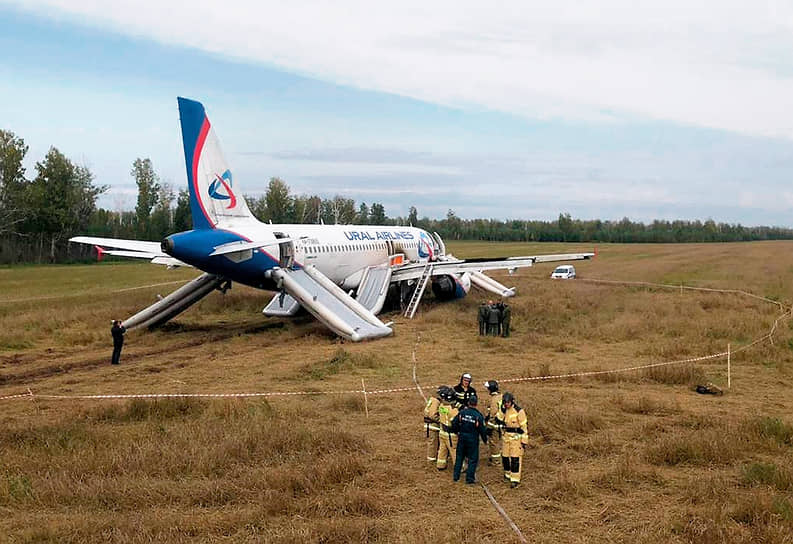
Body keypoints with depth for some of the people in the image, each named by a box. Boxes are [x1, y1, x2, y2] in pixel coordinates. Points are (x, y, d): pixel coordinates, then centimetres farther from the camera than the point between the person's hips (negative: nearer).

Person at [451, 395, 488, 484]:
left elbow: (454, 423, -2)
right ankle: (470, 478, 7)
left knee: (459, 457, 17)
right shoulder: (478, 416, -15)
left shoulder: (462, 412, -7)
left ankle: (456, 476, 23)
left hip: (462, 438, 3)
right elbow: (482, 430, -10)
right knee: (473, 459, 8)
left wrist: (457, 432, 17)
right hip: (472, 440, -3)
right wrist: (485, 440, 6)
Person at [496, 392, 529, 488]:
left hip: (516, 437, -7)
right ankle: (508, 474, 33)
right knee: (505, 456, 13)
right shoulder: (503, 410, 6)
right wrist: (502, 412, -9)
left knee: (515, 458, -9)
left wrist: (524, 440, -13)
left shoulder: (518, 411, -15)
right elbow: (498, 419, 10)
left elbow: (524, 426, -13)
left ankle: (515, 480, -7)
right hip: (506, 436, 7)